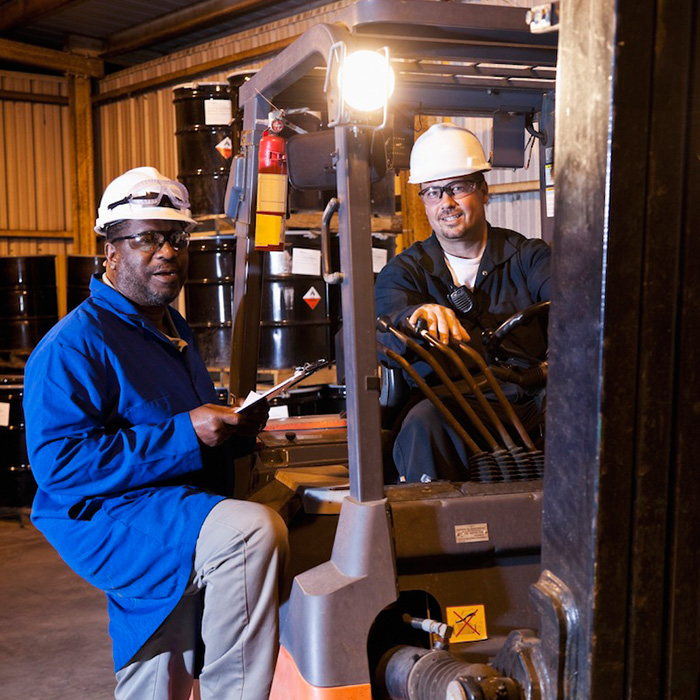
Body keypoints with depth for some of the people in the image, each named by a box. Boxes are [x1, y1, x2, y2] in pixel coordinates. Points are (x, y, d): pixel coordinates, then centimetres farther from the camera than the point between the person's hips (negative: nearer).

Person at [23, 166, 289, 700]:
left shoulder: (174, 330, 18)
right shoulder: (73, 345, -13)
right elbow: (58, 462, -23)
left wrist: (236, 429, 5)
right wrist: (184, 435, -25)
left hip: (181, 512, 9)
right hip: (108, 518, -9)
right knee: (253, 530, -32)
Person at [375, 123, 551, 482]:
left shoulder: (526, 255, 13)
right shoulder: (404, 271, 12)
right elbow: (387, 333, -10)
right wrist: (423, 316, -36)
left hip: (531, 410, 1)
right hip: (454, 414, -1)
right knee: (423, 421, -34)